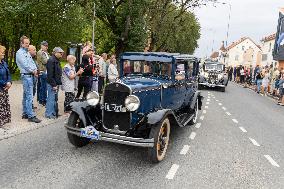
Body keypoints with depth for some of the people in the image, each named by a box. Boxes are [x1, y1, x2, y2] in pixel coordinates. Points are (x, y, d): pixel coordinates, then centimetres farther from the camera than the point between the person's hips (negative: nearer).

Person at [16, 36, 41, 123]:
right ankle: (31, 116, -10)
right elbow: (25, 64, -15)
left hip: (31, 75, 9)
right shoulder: (19, 53, -8)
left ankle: (25, 113, 20)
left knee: (26, 96, 13)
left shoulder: (27, 53, 19)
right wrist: (33, 71, -5)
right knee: (29, 96, -11)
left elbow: (32, 62, 15)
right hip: (26, 76, -9)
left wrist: (35, 70, -3)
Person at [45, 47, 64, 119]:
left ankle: (54, 113, 23)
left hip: (55, 83, 10)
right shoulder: (51, 60, -15)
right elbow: (50, 75, -20)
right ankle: (49, 114, 6)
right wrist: (54, 85, -20)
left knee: (55, 99, 15)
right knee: (51, 98, -3)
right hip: (52, 84, -10)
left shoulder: (57, 60, 17)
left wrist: (58, 83, 15)